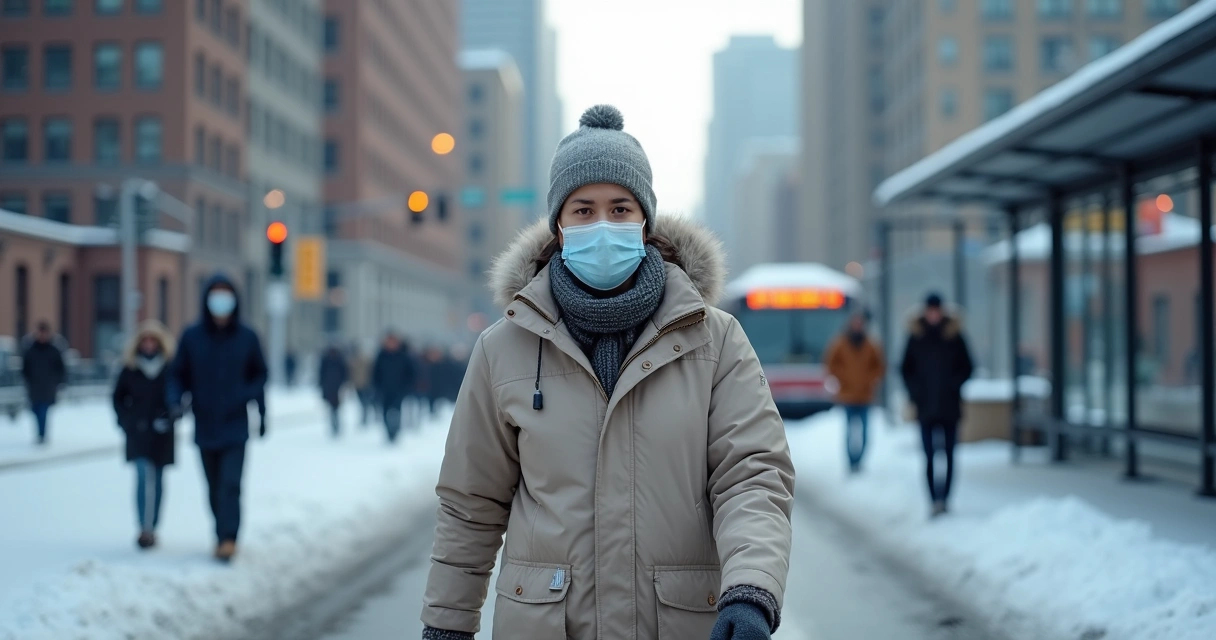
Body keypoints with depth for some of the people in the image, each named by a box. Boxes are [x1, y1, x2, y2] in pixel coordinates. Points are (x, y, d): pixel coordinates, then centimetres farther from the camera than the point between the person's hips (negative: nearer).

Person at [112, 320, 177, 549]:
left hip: (162, 434, 1)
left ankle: (152, 528, 22)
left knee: (157, 481, 10)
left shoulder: (171, 367, -3)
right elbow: (118, 397, 11)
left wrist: (170, 417, -11)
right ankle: (145, 529, -17)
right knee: (144, 477, -14)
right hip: (138, 434, -1)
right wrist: (126, 421, 0)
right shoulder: (130, 368, 0)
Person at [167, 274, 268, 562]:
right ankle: (223, 535, 24)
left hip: (235, 428, -2)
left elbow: (259, 374, 10)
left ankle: (228, 538, -16)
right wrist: (175, 401, -12)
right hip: (205, 427, 2)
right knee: (215, 488, 11)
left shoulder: (247, 338, -1)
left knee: (231, 484, -14)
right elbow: (178, 375, 5)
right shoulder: (191, 337, -2)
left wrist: (261, 410, 5)